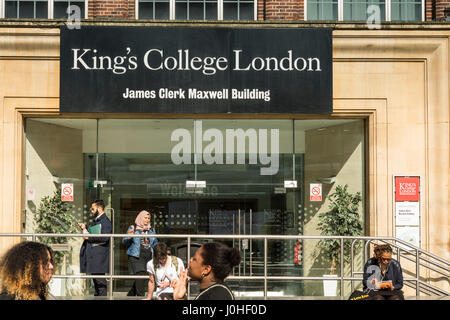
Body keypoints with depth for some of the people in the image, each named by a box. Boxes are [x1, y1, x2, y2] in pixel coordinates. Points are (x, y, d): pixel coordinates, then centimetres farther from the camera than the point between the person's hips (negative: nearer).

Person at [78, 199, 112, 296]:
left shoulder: (105, 221, -11)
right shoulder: (95, 220, 19)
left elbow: (105, 238, -23)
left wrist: (89, 237, -17)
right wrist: (85, 229, 8)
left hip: (99, 255, -10)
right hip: (93, 255, 10)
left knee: (100, 279, -8)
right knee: (95, 279, 14)